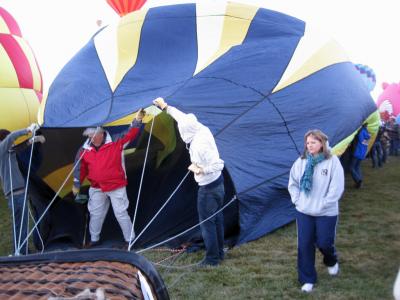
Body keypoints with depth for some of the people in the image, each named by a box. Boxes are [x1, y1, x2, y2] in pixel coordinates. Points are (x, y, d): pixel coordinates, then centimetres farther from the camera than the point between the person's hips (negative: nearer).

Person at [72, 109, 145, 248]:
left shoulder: (115, 143, -14)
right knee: (95, 214, 15)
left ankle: (130, 240, 15)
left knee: (121, 213, 1)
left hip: (116, 186, -4)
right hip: (97, 188, 4)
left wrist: (137, 120, -36)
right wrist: (77, 184, 14)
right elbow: (80, 167, 8)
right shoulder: (85, 150, -3)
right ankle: (94, 239, 33)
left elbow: (130, 134, -21)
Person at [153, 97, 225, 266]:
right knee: (217, 219, 18)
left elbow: (219, 164, -27)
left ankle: (212, 258, 14)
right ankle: (219, 253, 31)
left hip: (208, 187, -9)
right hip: (218, 183, 9)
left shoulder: (198, 145, -28)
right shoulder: (203, 130, -4)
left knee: (207, 222, 4)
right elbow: (183, 117, 11)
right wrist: (165, 107, 17)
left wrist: (200, 170, -21)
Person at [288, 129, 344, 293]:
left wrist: (323, 204, -13)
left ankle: (332, 262, 43)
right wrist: (296, 199, 0)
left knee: (324, 243, 5)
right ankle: (307, 279, 20)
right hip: (303, 211, 3)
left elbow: (337, 188, -13)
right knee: (304, 245, 4)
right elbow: (292, 182, 11)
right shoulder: (301, 161, 0)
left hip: (326, 212, -3)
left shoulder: (333, 161, -12)